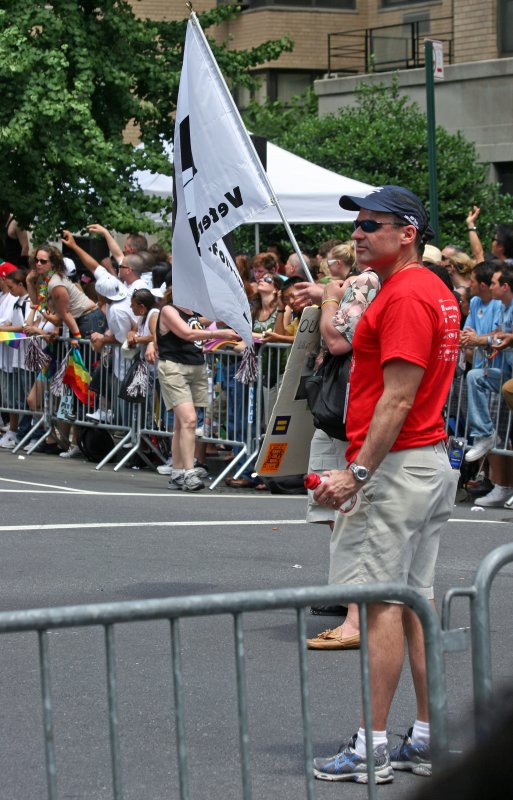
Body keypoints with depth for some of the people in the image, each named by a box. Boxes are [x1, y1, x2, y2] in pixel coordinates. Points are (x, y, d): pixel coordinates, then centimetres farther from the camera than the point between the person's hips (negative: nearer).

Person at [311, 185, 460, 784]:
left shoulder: (404, 297, -16)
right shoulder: (437, 292, 17)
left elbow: (398, 398, -21)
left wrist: (357, 472, -22)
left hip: (395, 466, -10)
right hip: (432, 462, 10)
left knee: (382, 603, -8)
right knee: (416, 601, 11)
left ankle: (372, 748, -7)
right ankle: (428, 739, 14)